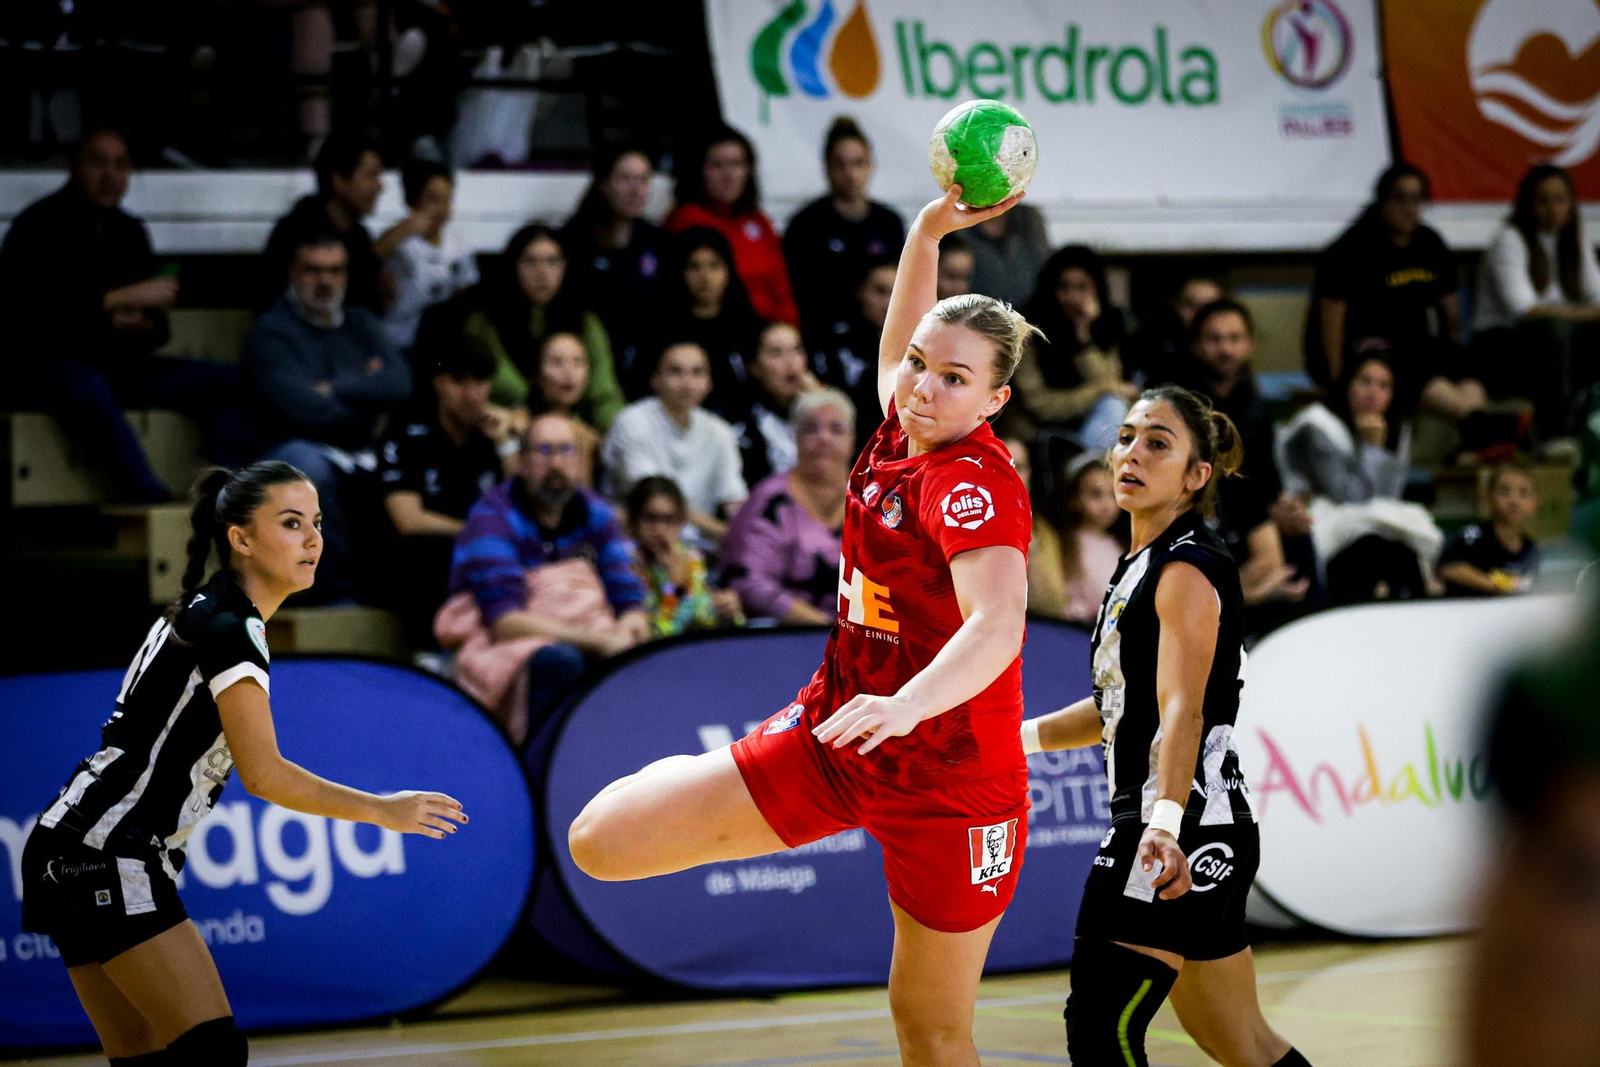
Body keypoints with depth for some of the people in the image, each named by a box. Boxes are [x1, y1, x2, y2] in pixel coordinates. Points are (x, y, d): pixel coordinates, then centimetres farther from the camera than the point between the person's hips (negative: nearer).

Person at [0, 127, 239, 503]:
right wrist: (121, 299, -21)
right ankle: (154, 502, -49)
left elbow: (157, 325, 17)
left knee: (228, 382, -10)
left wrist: (142, 326, -10)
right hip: (50, 363, -7)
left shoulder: (129, 232, 14)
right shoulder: (40, 225, -5)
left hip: (118, 366, 7)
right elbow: (33, 310, -20)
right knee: (89, 390, -42)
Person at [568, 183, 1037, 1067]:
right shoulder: (899, 428, 0)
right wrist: (927, 230, 16)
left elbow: (997, 627, -38)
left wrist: (908, 703, -54)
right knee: (601, 841, -3)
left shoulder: (977, 482, -21)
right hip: (831, 739, 7)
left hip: (951, 785, -6)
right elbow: (897, 340, 24)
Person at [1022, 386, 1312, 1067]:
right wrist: (1019, 736, 28)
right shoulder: (1140, 565, 17)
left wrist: (1164, 822, -38)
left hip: (1184, 832, -10)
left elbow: (1182, 711, -25)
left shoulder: (1187, 567, -11)